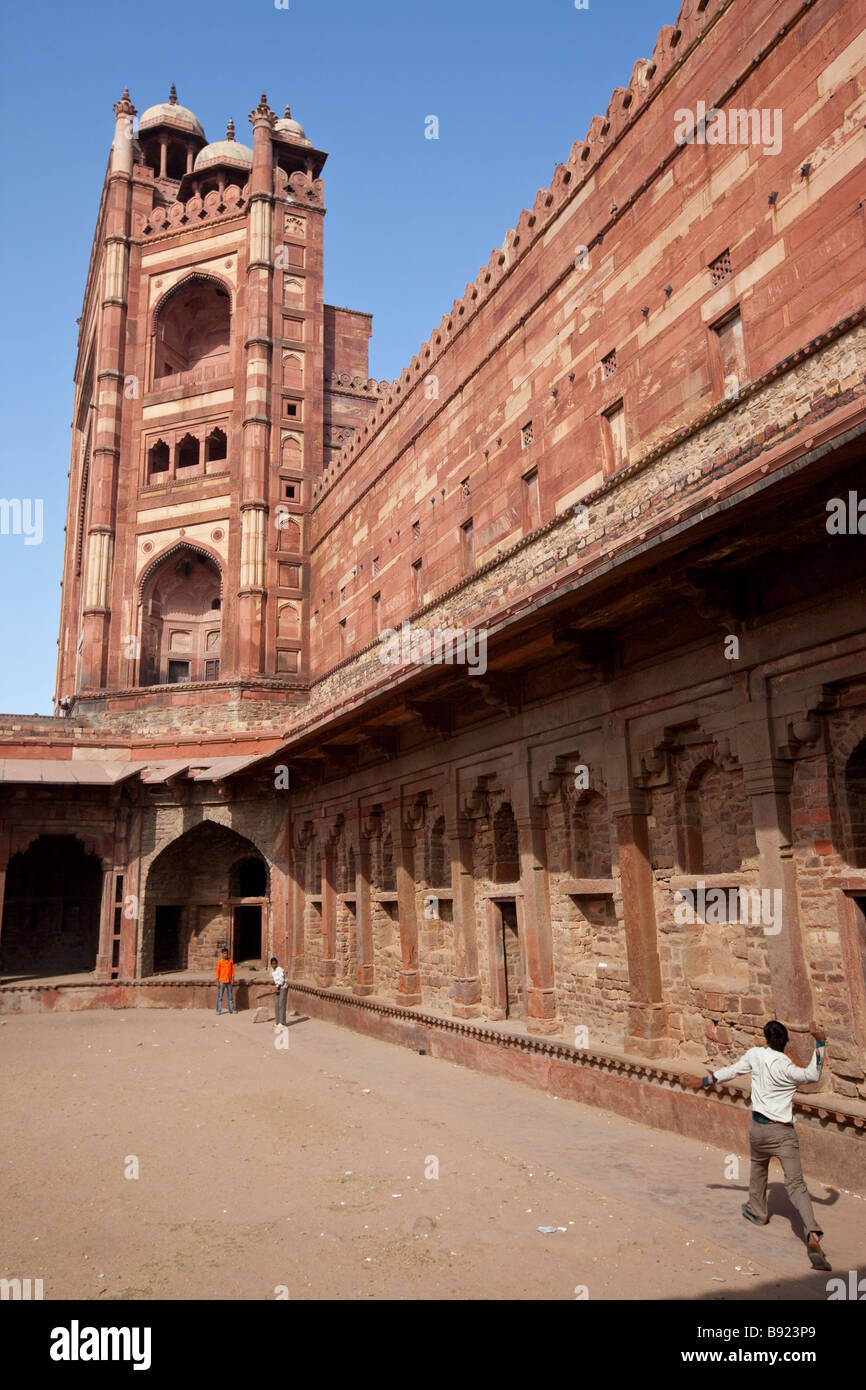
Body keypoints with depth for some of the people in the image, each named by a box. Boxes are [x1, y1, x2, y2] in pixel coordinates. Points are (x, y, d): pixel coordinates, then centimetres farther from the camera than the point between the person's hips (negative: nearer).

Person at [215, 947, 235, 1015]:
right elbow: (218, 971, -4)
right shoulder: (219, 961, -7)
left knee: (230, 996, 8)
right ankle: (218, 1010, 5)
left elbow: (232, 969, 7)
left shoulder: (230, 960, 1)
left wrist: (233, 978, 3)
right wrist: (217, 981, -6)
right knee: (220, 996, -1)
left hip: (229, 981, 3)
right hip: (222, 981, -3)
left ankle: (231, 1009, 14)